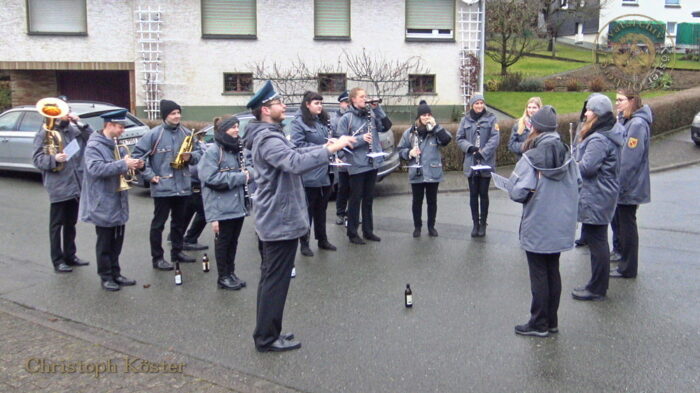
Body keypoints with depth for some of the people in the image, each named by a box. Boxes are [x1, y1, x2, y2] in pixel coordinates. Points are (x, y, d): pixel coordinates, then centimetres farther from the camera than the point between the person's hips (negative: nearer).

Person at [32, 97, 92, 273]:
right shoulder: (45, 133, -6)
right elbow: (37, 159, -8)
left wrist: (80, 123, -7)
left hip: (76, 185, 5)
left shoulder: (73, 129, 7)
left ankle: (70, 255, 28)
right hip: (58, 186, -5)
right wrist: (53, 159, -26)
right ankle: (58, 261, 11)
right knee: (57, 224, 4)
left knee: (71, 223, 16)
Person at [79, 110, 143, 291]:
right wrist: (123, 164, -30)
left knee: (117, 241, 14)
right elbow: (96, 168, -28)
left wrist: (134, 165, 2)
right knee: (105, 242, 3)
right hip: (104, 203, -8)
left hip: (119, 202, 8)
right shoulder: (94, 146, -13)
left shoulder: (117, 145, 12)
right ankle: (106, 277, 13)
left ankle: (115, 274, 24)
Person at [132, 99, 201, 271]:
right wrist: (149, 175, -9)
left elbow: (199, 153, 13)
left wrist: (190, 157, -10)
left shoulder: (186, 133, 4)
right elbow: (138, 154, -7)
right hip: (162, 187, -5)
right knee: (159, 223, 1)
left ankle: (177, 251, 31)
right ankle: (157, 258, 9)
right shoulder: (154, 134, -9)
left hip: (183, 186, 5)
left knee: (179, 221, 17)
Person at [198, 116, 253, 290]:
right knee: (223, 242, 4)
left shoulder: (237, 149, 12)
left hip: (238, 205, 7)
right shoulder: (212, 151, -12)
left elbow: (245, 171, 21)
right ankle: (223, 277, 15)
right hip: (222, 208, -7)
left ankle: (231, 273, 25)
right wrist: (239, 177, -19)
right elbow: (211, 178, -21)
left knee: (233, 241, 14)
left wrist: (248, 173, -4)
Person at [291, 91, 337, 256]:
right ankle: (304, 243, 13)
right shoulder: (299, 122, -8)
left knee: (321, 207, 16)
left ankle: (322, 239, 27)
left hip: (325, 172, 7)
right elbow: (298, 145, -16)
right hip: (309, 173, -7)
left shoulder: (323, 120, 13)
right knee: (308, 208, 2)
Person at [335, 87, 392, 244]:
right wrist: (361, 139, -19)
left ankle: (368, 231, 24)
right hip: (357, 165, -5)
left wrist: (377, 109, -7)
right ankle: (352, 233, 13)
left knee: (368, 198, 14)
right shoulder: (346, 118, -7)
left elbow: (386, 126, 0)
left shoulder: (371, 115, 7)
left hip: (373, 163, 5)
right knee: (356, 198, 3)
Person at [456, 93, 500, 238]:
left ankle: (483, 223, 16)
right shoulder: (465, 120, 5)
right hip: (471, 163, 2)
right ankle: (475, 223, 16)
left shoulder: (491, 119, -1)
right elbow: (460, 139, 5)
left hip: (486, 163, -2)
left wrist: (483, 152, -17)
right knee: (473, 194, 7)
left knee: (483, 194, 4)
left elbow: (495, 138, -8)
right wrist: (470, 147, -12)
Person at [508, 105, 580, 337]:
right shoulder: (566, 155, -1)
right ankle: (552, 322, 25)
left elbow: (519, 192, -23)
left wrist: (514, 193, -2)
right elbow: (578, 183, 3)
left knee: (539, 274, 6)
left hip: (537, 227, -5)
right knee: (553, 271, 16)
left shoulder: (530, 158, -18)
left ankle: (539, 324, 15)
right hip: (561, 226, 5)